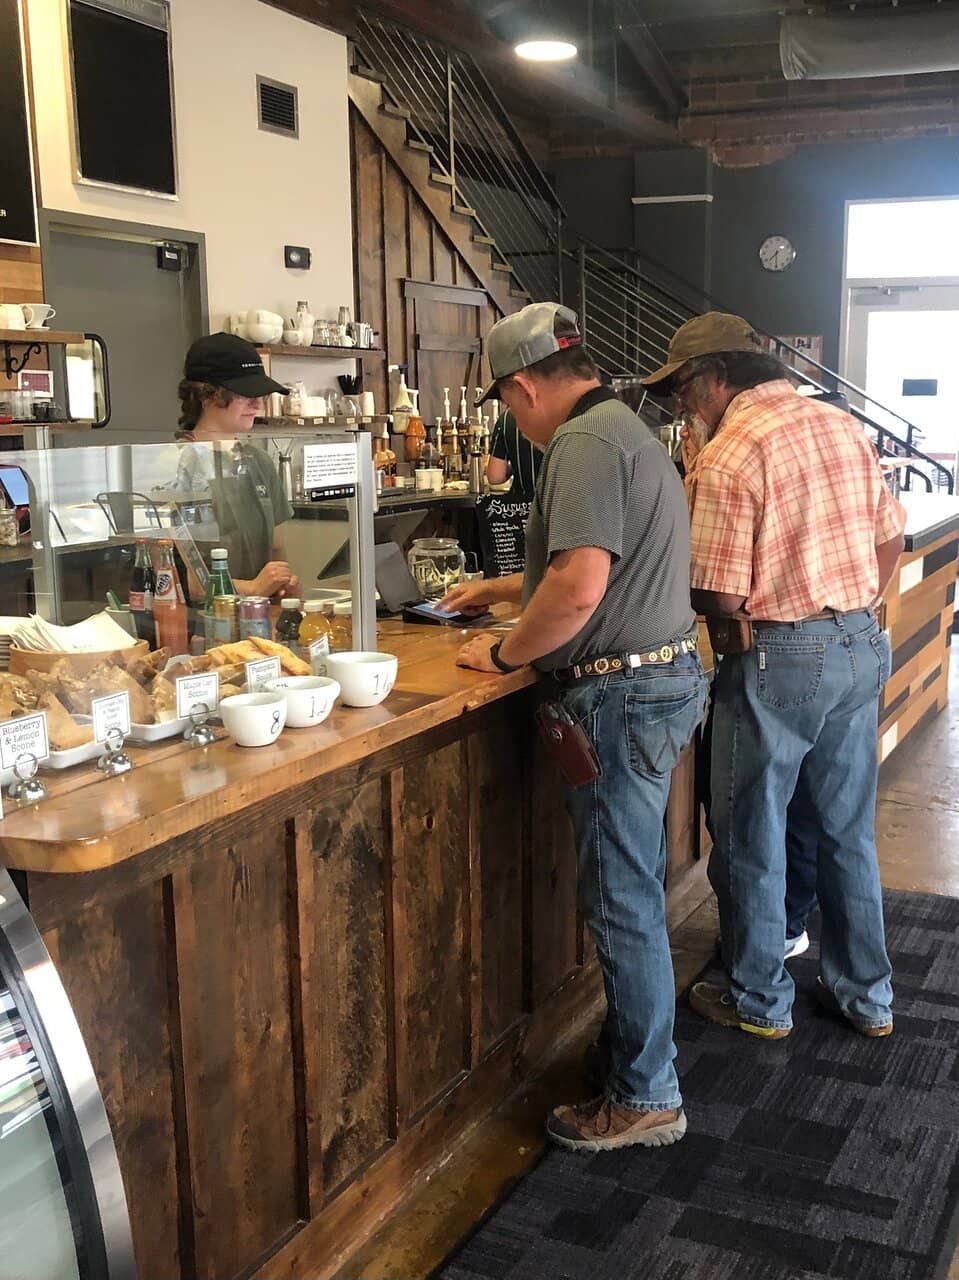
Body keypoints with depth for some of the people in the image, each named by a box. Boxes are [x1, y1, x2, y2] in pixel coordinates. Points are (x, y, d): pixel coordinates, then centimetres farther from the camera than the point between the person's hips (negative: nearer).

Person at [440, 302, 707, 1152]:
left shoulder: (585, 444, -16)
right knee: (635, 888, 20)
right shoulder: (625, 429, 18)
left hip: (624, 693, -11)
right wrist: (499, 590, 36)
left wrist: (504, 654, -12)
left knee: (624, 900, 0)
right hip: (665, 676, 11)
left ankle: (645, 1098, 14)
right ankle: (634, 1041, 35)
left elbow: (579, 587, -27)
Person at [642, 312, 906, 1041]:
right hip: (862, 648, 8)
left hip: (779, 659, -7)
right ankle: (866, 995, 31)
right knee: (848, 830, 19)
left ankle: (761, 1002, 23)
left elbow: (720, 598, -17)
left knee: (753, 839, 10)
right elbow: (891, 537, 12)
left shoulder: (728, 456, -17)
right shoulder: (844, 426, 6)